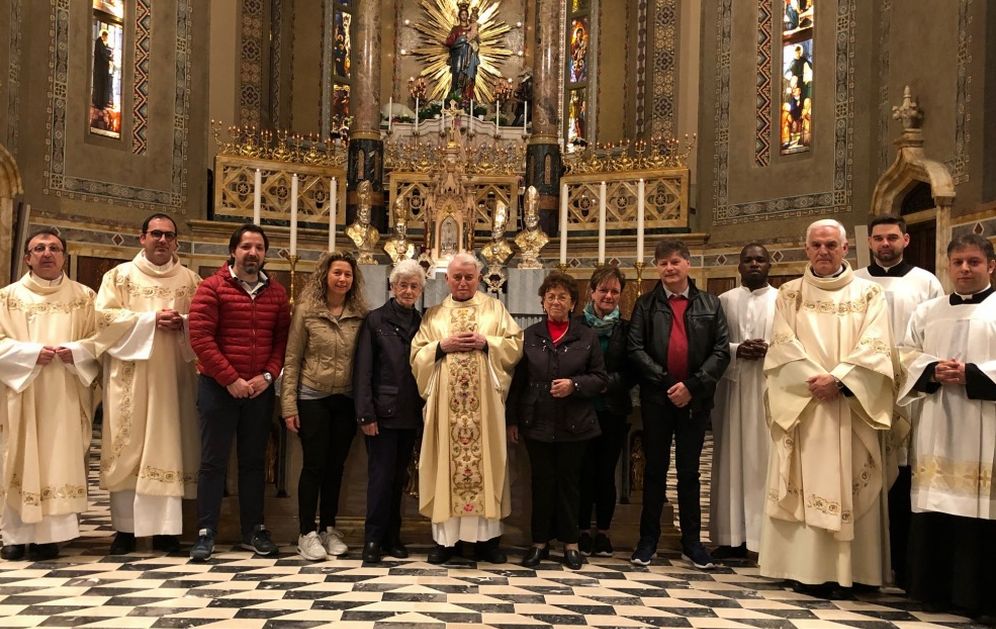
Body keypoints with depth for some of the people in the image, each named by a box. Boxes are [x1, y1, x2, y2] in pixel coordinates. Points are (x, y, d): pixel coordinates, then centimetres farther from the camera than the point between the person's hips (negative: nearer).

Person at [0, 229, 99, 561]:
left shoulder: (84, 296, 10)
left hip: (66, 395, 0)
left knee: (60, 459, -3)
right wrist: (31, 353, -14)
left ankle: (49, 533, -1)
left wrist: (76, 351, -13)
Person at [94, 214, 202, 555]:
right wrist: (151, 319, -13)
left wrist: (183, 322, -11)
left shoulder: (190, 279, 12)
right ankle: (125, 527, 5)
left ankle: (164, 527, 4)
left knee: (168, 447, 0)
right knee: (127, 448, -1)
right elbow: (103, 316, -5)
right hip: (130, 376, -1)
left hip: (172, 376, 1)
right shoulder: (120, 275, 7)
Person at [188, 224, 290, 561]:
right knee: (213, 460, 3)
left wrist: (268, 375, -9)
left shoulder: (276, 293, 7)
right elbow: (200, 336, -12)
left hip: (260, 389, 4)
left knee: (254, 460, 11)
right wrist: (230, 379, -15)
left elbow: (283, 339, 5)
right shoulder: (212, 287, -4)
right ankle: (205, 533, 10)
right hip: (218, 387, -3)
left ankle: (253, 530, 20)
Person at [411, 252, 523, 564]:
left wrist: (486, 343, -12)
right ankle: (444, 537, 9)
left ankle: (487, 536, 9)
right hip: (445, 403, 1)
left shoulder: (495, 308, 10)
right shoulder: (434, 314, 12)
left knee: (486, 461, 1)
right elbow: (417, 355, 7)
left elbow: (515, 345, 3)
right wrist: (442, 346, -10)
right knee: (446, 464, 2)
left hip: (484, 403, -1)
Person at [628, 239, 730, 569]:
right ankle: (648, 539, 15)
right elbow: (635, 348, -5)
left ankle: (692, 541, 18)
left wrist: (692, 386, -12)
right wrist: (666, 381, -14)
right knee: (655, 469, 7)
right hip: (657, 398, -1)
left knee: (689, 471, 9)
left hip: (695, 399, 1)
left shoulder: (710, 304, 6)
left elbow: (721, 351, -1)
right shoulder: (646, 304, 4)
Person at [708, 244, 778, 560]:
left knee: (766, 458, -3)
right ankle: (733, 536, 7)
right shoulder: (725, 300, 12)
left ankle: (766, 534, 3)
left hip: (770, 388, -1)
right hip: (733, 387, 2)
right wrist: (737, 350, -12)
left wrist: (769, 350, -16)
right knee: (731, 458, 2)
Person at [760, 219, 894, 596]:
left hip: (851, 407, 0)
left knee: (848, 485, 0)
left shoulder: (869, 294, 7)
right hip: (802, 405, 0)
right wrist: (815, 381, -14)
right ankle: (807, 568, 2)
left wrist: (837, 380, -17)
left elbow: (874, 347, -4)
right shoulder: (789, 294, 9)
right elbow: (783, 345, -2)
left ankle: (846, 570, 5)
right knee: (806, 484, -1)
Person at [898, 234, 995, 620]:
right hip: (937, 429, 3)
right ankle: (934, 589, 13)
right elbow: (908, 358, 11)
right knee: (933, 510, 3)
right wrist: (934, 371, -8)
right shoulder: (926, 312, 16)